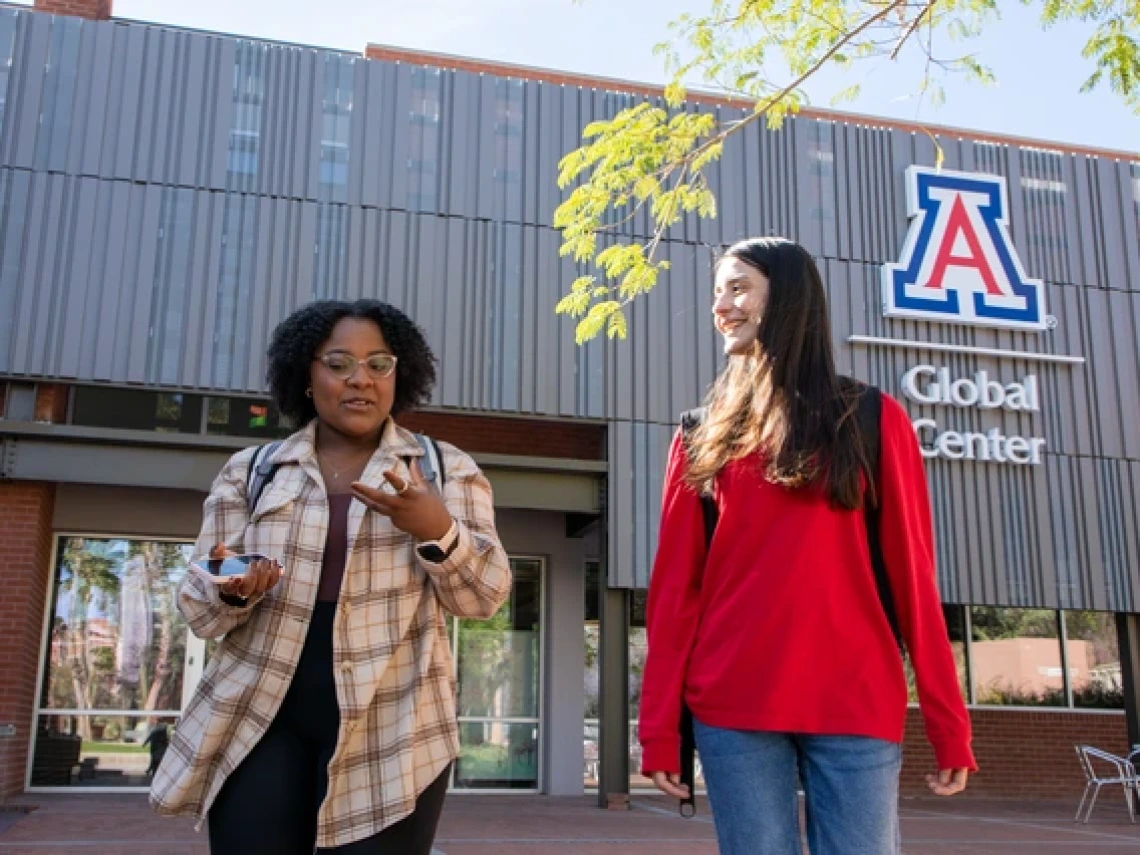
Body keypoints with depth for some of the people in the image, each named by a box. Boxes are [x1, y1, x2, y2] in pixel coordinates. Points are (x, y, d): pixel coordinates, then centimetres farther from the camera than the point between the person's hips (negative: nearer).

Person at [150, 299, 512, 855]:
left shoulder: (446, 470, 6)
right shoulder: (249, 473, 9)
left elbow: (485, 596, -1)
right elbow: (199, 613, 8)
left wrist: (437, 531, -20)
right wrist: (231, 592, -15)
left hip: (390, 733, -1)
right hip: (260, 721, 1)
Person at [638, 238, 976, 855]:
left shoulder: (873, 421, 7)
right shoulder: (703, 440, 11)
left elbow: (912, 578, 3)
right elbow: (675, 588, 6)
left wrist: (949, 725, -1)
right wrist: (660, 726, 1)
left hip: (856, 702, -1)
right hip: (731, 708, 1)